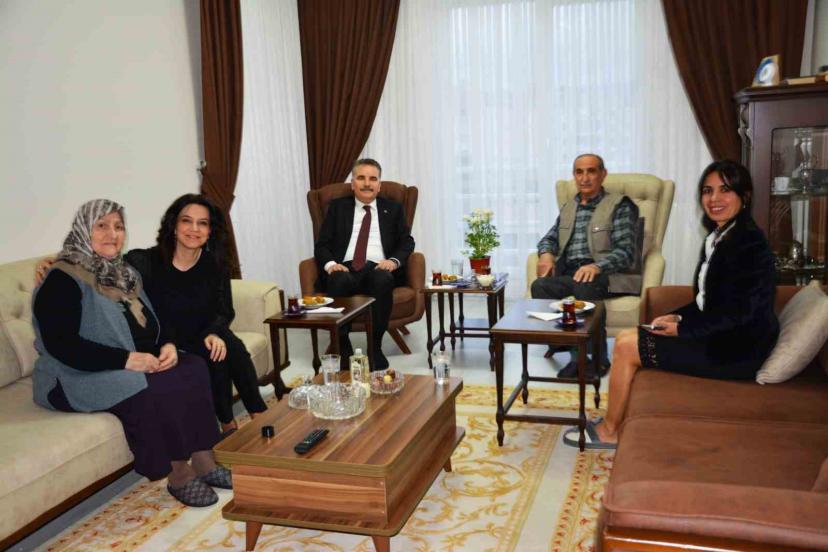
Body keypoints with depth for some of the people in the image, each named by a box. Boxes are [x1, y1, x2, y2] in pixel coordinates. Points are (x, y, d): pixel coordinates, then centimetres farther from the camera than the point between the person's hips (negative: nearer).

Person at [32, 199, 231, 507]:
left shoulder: (124, 274, 13)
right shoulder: (63, 281, -12)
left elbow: (150, 322, 18)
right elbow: (60, 344, -22)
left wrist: (167, 346, -5)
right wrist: (126, 359, -27)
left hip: (138, 364, 8)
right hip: (79, 377, -7)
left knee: (193, 369, -16)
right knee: (150, 392, -33)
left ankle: (203, 461, -14)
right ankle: (178, 474, -16)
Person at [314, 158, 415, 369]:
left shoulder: (393, 209, 21)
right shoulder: (337, 207, 19)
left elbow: (407, 242, 12)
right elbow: (322, 244, 11)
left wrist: (394, 260, -10)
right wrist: (330, 263, -11)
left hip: (377, 269, 0)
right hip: (345, 268, 0)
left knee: (383, 280, -36)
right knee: (339, 281, -36)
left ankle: (375, 348, -23)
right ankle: (342, 349, -24)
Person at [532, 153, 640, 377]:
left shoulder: (619, 205, 4)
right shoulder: (568, 207, 24)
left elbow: (626, 251, -6)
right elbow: (549, 238, 26)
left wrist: (597, 266, -26)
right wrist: (546, 254, -1)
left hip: (602, 275, -5)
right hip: (567, 274, 5)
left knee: (584, 285, -39)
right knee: (540, 286, -27)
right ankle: (577, 352, -21)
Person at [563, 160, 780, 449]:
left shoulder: (747, 241, -19)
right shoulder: (720, 236, 11)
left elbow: (740, 312, -24)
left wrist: (682, 328, -18)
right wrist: (679, 316, 0)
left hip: (735, 350, -9)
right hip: (718, 335, 9)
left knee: (626, 347, -9)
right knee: (626, 337, 6)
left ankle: (608, 431, 8)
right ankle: (616, 423, 12)